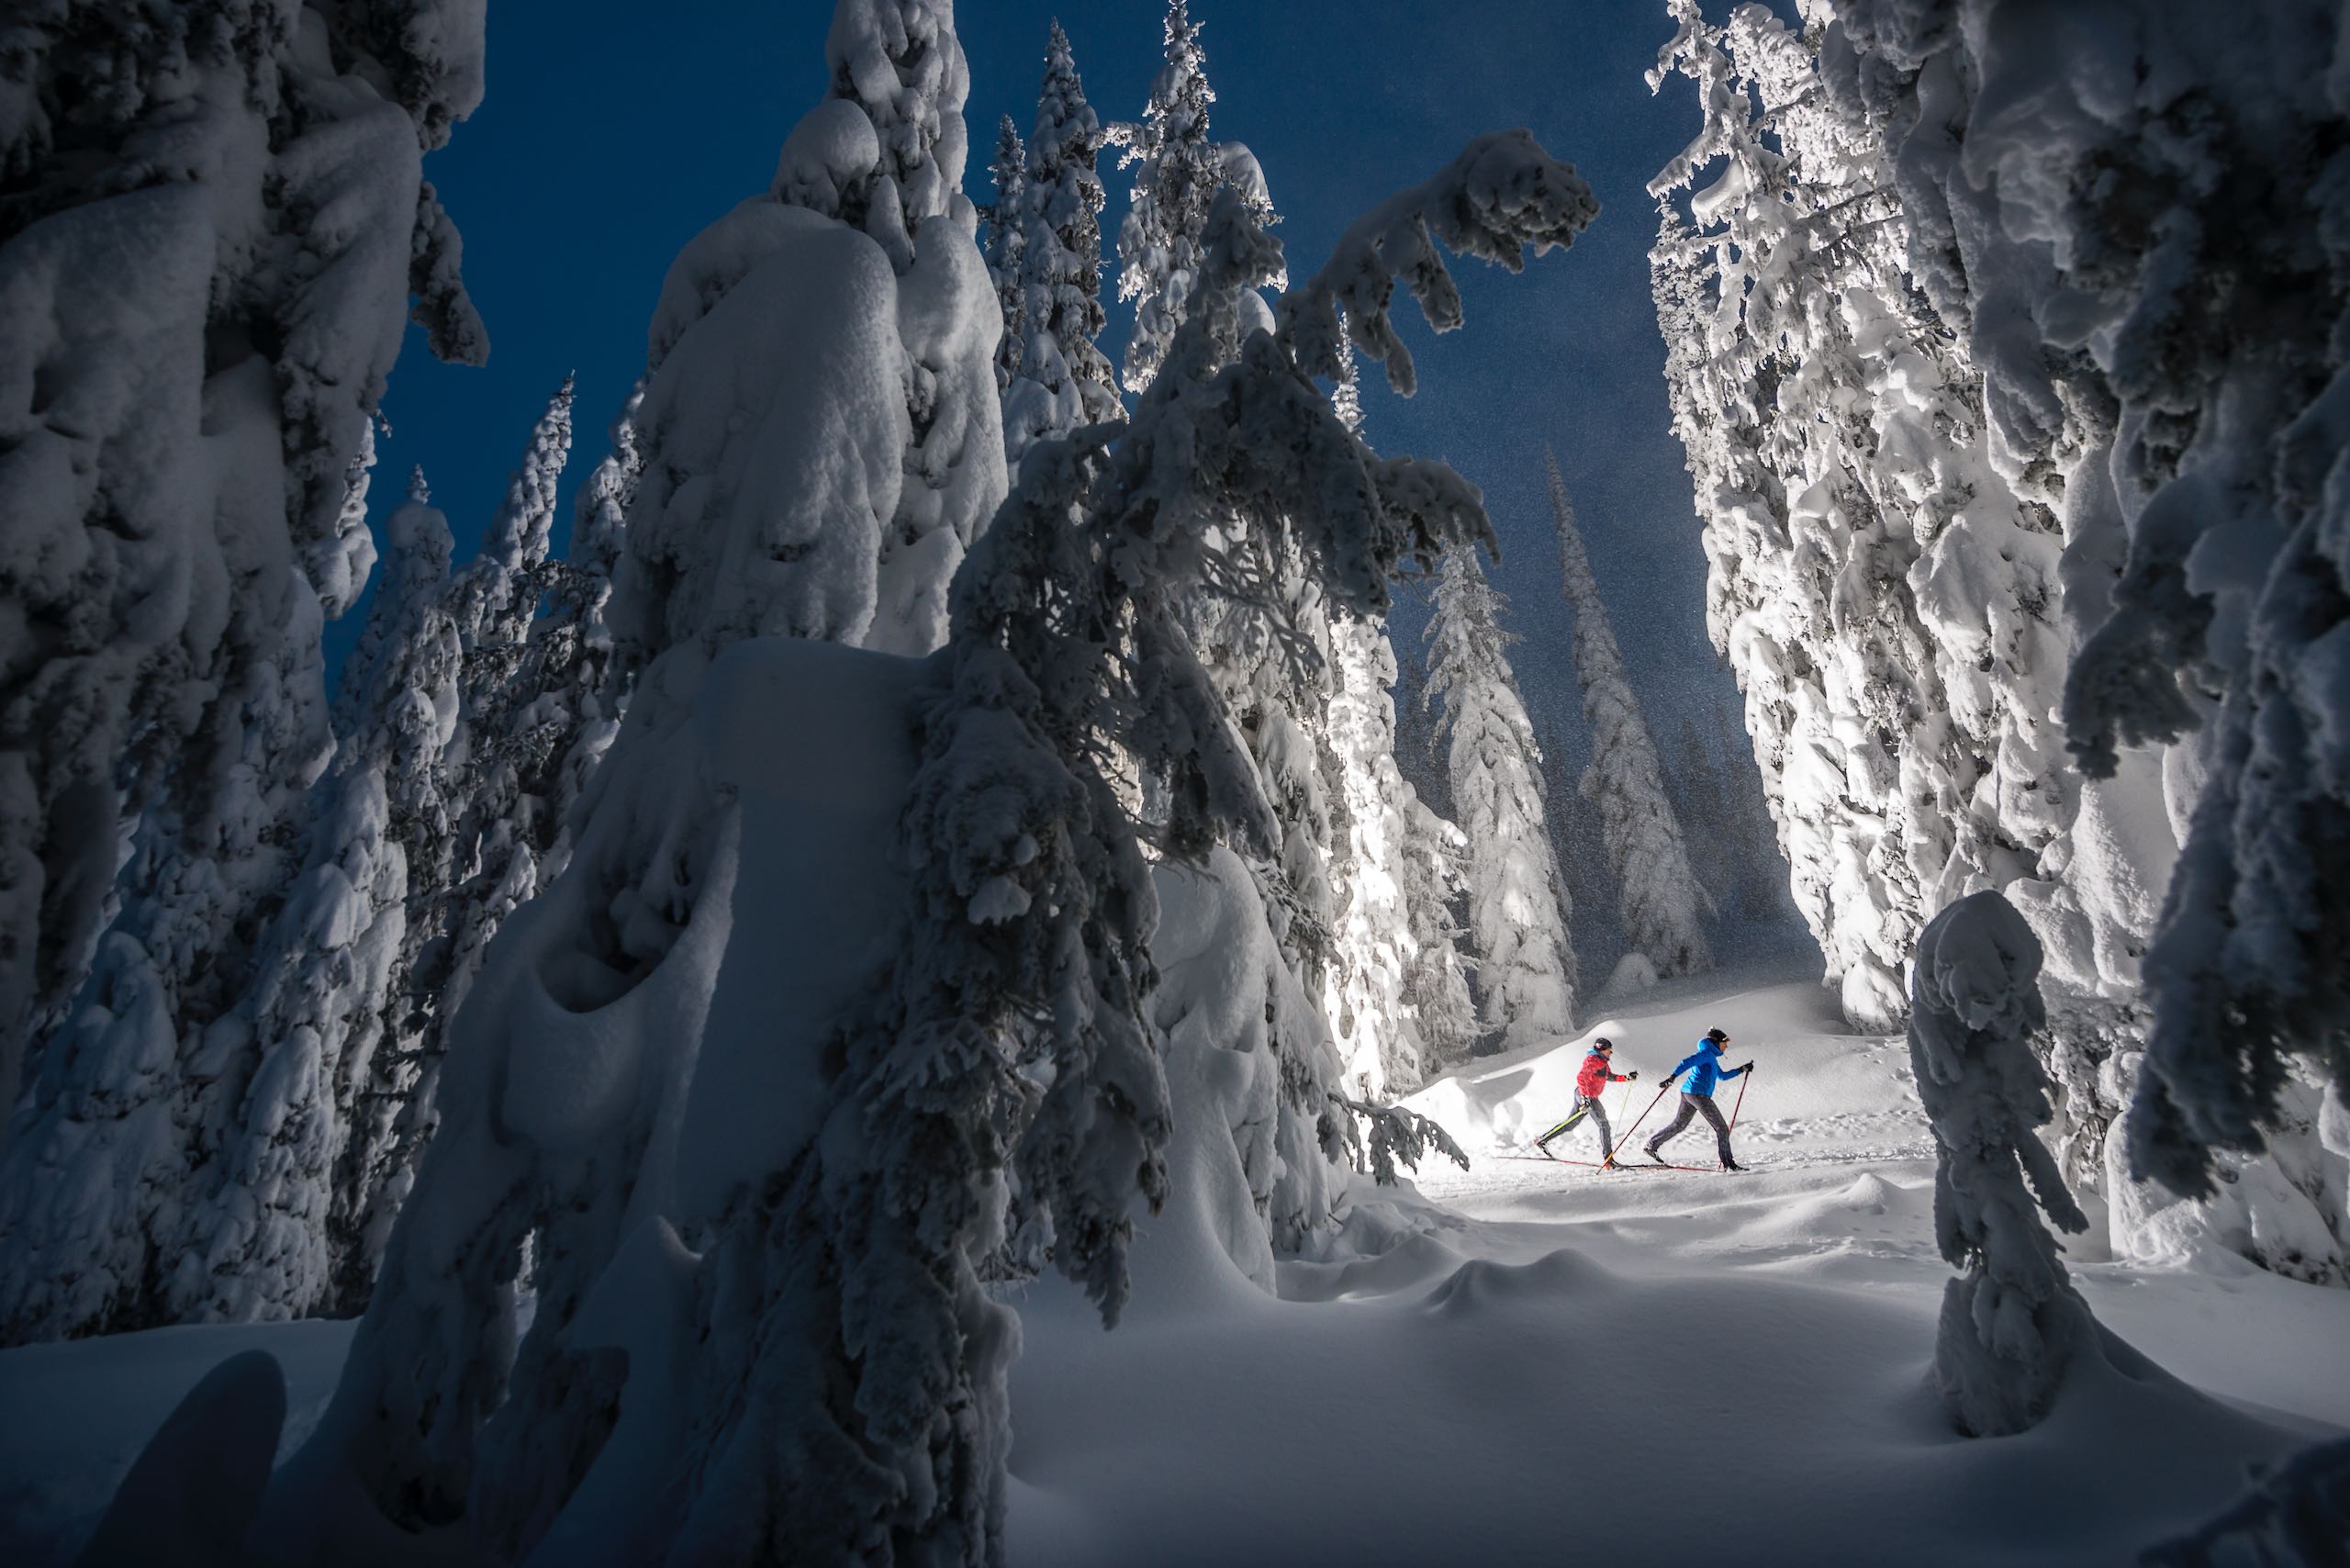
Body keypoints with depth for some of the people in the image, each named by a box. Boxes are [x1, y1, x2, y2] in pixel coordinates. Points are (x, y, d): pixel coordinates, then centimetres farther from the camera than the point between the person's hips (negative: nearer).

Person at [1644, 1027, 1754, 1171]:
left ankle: (1652, 1145, 19)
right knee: (1721, 1128, -4)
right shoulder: (1707, 1053, -8)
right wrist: (1673, 1076, -32)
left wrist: (1742, 1069, 33)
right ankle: (1728, 1163, -1)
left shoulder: (1711, 1057, 24)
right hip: (1699, 1094, -10)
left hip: (1688, 1094, 10)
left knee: (1678, 1125, 17)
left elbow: (1722, 1075, 36)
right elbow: (1687, 1062, -21)